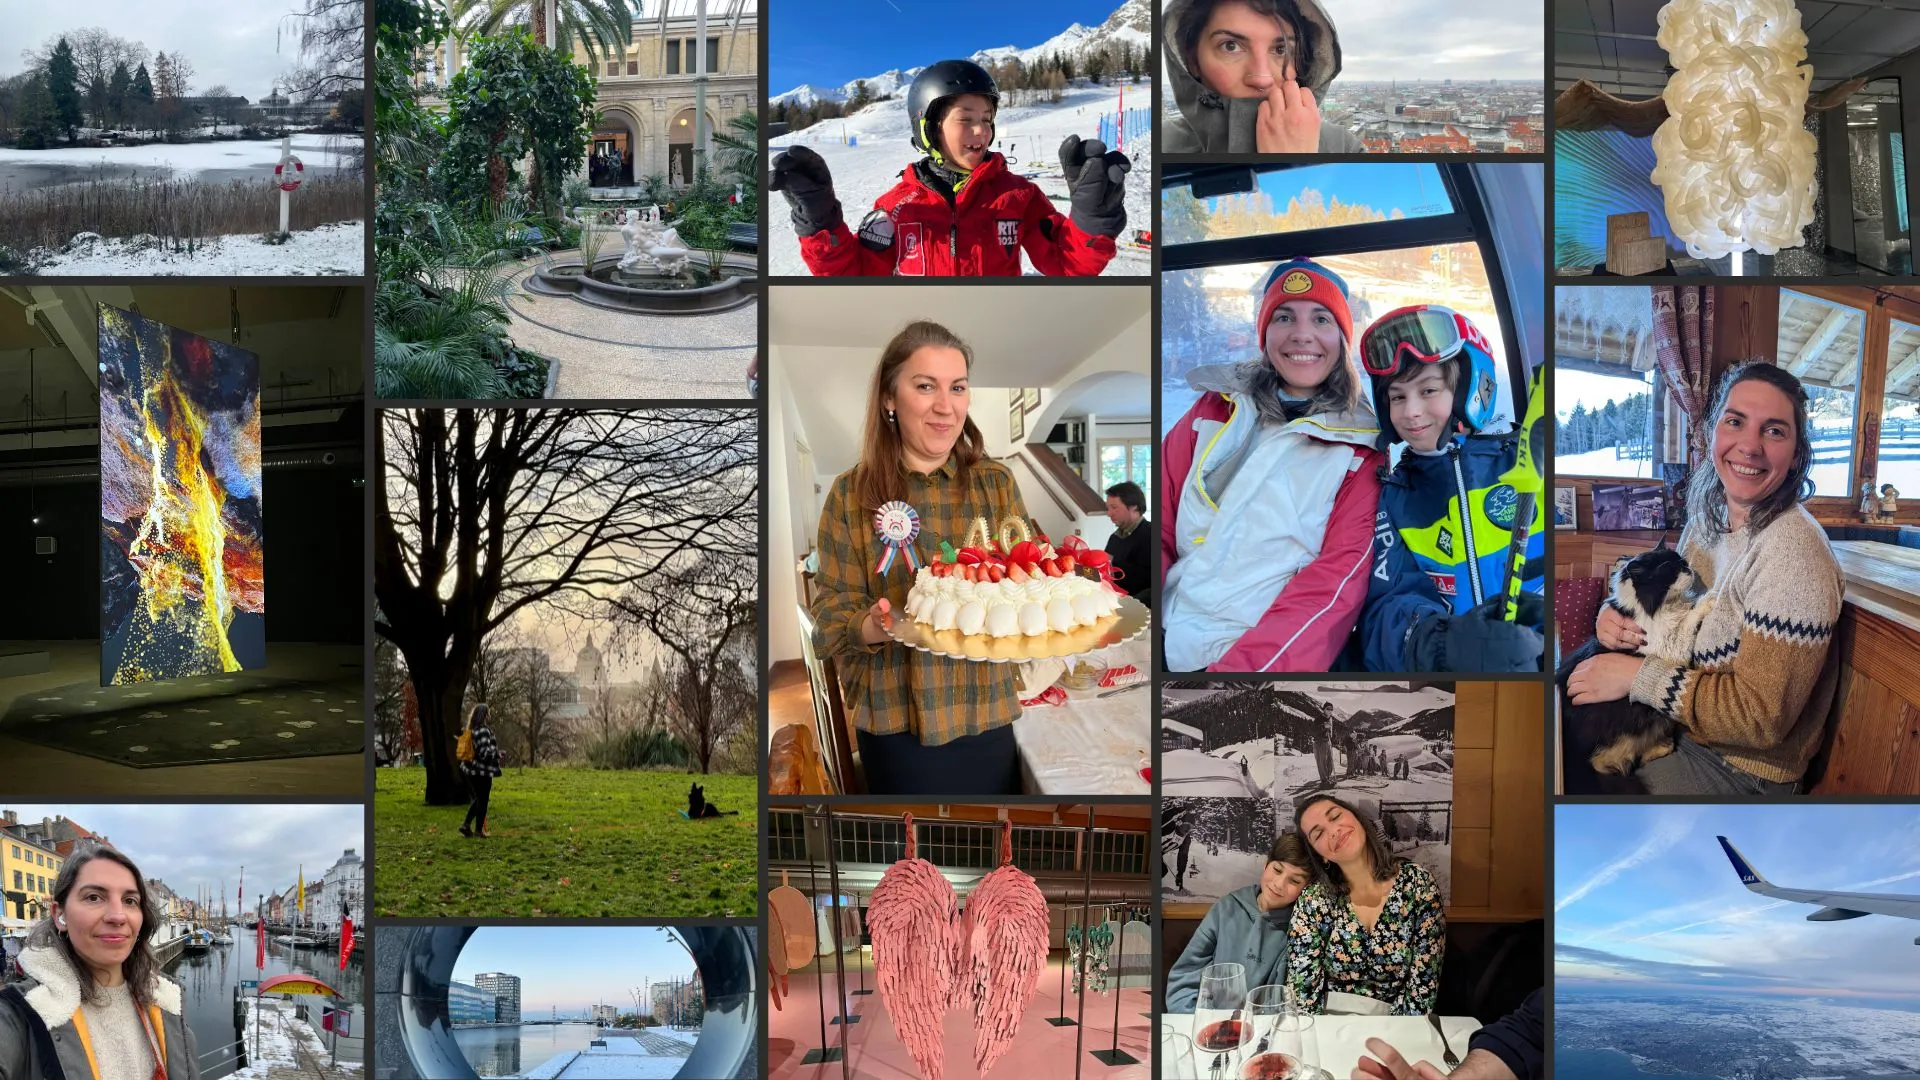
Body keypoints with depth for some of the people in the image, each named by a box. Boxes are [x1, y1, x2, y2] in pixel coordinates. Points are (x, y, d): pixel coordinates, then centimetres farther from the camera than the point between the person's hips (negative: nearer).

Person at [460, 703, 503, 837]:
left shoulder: (471, 730, 9)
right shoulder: (483, 731, -19)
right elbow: (484, 753, -24)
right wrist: (496, 753, -6)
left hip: (471, 770, 9)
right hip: (482, 771, -9)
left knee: (478, 799, 20)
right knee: (483, 801, 4)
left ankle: (466, 825, 15)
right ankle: (479, 830, 9)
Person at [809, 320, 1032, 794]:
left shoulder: (996, 483, 3)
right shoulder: (852, 494, -3)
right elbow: (830, 610, -3)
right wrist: (872, 628, -24)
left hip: (987, 717, 2)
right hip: (895, 724, -2)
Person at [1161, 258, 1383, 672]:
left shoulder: (1362, 447, 5)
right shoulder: (1216, 409, 13)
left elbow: (1338, 577, -6)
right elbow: (1159, 527, 9)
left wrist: (1241, 667, -20)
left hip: (1269, 657, -2)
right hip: (1163, 645, 2)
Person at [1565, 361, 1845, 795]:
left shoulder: (1792, 550, -24)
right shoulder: (1707, 515, 1)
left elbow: (1764, 715, -25)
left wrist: (1636, 675, -23)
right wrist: (1615, 615, -7)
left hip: (1739, 771, -7)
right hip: (1672, 726, 7)